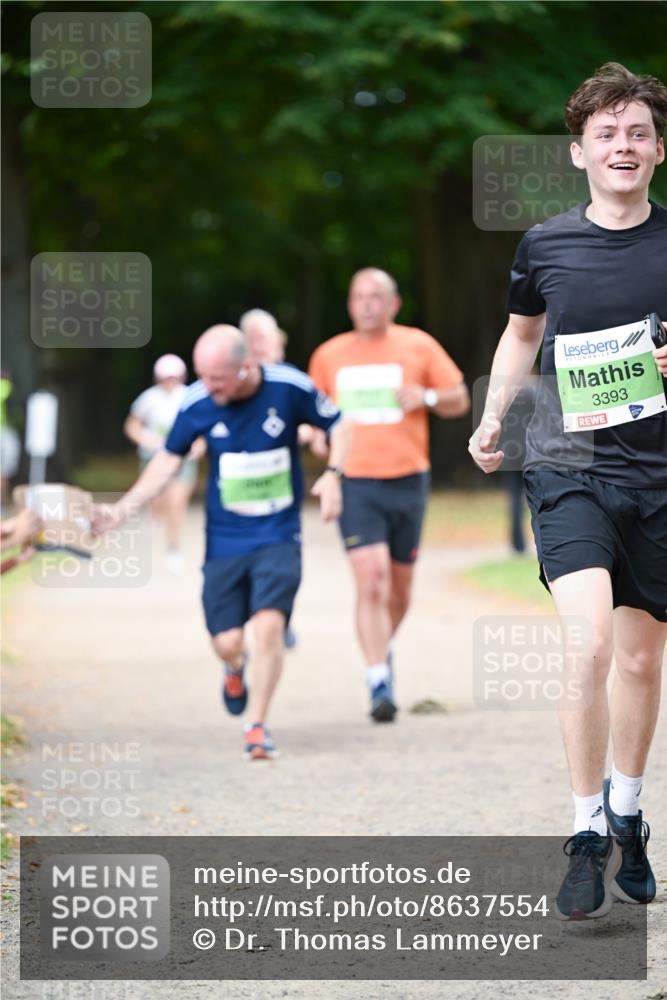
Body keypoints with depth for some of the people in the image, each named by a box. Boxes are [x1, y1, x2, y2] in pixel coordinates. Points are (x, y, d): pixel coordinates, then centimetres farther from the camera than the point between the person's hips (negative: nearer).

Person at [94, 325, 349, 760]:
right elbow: (169, 459, 6)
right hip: (224, 540, 2)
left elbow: (339, 425, 3)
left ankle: (258, 727, -2)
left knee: (268, 624, -18)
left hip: (279, 536, -2)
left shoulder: (289, 388, -14)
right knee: (227, 641, -1)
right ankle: (236, 669, 38)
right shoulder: (197, 404, -10)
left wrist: (333, 474, -14)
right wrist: (123, 508, -2)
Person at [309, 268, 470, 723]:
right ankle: (379, 684, -17)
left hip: (408, 480, 1)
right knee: (370, 581, -16)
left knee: (399, 587, 11)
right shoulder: (329, 356, 7)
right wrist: (319, 437, -1)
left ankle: (385, 645, 41)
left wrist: (428, 397, -11)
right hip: (356, 483, -1)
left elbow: (460, 400, 8)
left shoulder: (419, 346, 4)